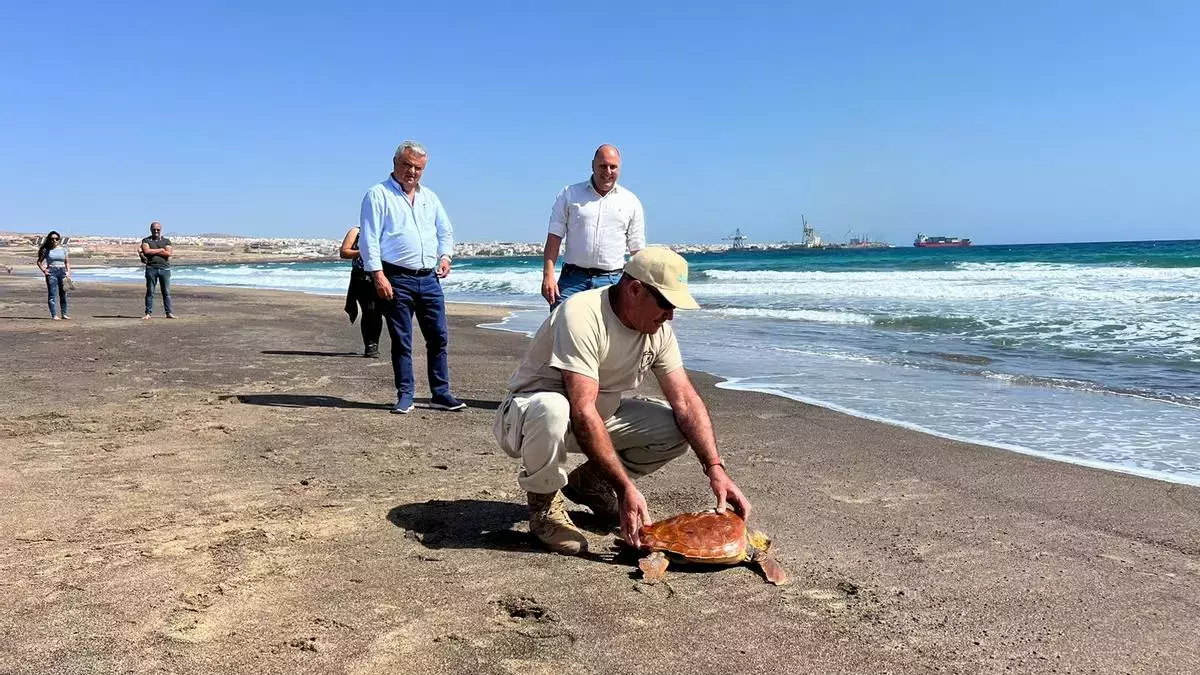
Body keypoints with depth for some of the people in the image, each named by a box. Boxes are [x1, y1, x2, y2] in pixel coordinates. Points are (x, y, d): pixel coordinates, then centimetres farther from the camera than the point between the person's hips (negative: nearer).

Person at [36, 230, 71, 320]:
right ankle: (54, 315, -10)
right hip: (51, 272, -3)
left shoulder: (63, 249, 11)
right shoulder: (46, 250, 5)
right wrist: (43, 270, -4)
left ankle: (64, 314, 17)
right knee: (52, 294, -7)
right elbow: (39, 261, 11)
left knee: (63, 294, 7)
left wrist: (68, 272, -1)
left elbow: (67, 262, 13)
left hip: (62, 271, 3)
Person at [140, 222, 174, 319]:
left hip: (164, 268, 1)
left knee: (166, 292, 1)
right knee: (150, 292, 0)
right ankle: (148, 313, 2)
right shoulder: (146, 240, 11)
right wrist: (161, 250, -7)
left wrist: (152, 251, -6)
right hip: (151, 268, -1)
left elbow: (168, 253, -5)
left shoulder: (166, 241, 12)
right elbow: (146, 251, -9)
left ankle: (169, 313, 5)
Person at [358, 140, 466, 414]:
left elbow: (445, 231, 24)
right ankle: (405, 396, 10)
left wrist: (445, 255, 5)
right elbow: (368, 239, -7)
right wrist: (378, 275, -16)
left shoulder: (429, 197, 17)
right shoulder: (378, 195, -1)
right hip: (397, 279, -5)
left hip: (429, 278, 5)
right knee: (401, 341, 1)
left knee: (439, 337, 4)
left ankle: (441, 394, 12)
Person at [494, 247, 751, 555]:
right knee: (552, 410, -42)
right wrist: (625, 489, -38)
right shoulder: (582, 316, -30)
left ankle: (589, 481, 10)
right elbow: (583, 414, -36)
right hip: (527, 413, -7)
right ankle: (544, 504, -12)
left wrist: (715, 469, -21)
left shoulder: (658, 329, -7)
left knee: (676, 428, -12)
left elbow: (686, 401, -8)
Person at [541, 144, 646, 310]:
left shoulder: (631, 202, 9)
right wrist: (548, 275, -9)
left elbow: (637, 250, 10)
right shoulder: (569, 194, 7)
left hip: (612, 280, 1)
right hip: (573, 278, -1)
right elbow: (554, 238, 3)